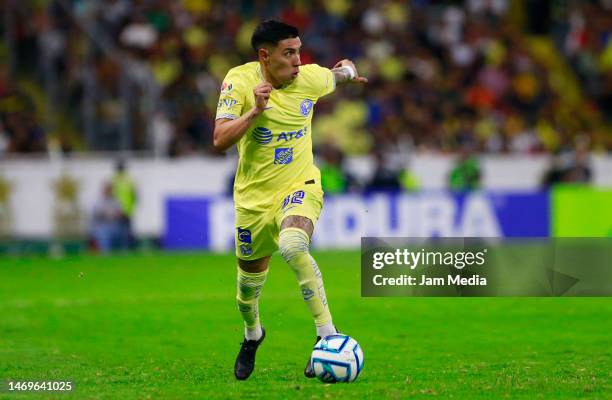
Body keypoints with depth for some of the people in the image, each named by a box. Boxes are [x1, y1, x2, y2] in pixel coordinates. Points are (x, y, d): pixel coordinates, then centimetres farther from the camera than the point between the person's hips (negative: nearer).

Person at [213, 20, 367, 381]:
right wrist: (255, 111, -33)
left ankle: (328, 336, -30)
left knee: (293, 246, -34)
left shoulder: (311, 79, -8)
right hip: (254, 196, 1)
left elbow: (341, 72, 17)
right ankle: (253, 334, 50)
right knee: (250, 280, 14)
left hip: (300, 187, -1)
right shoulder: (239, 81, -14)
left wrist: (349, 71, 40)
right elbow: (220, 140, -20)